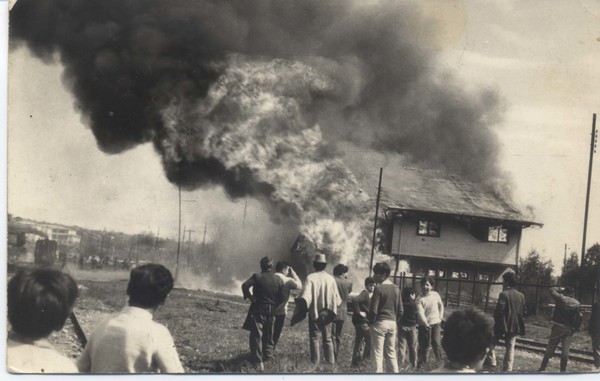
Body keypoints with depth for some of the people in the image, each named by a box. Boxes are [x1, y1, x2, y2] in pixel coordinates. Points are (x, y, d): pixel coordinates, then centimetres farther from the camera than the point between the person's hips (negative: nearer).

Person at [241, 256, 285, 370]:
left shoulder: (257, 276, -9)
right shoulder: (279, 279, 1)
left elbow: (245, 286, -21)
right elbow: (281, 298, 1)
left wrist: (249, 297, -7)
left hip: (258, 310, -4)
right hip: (271, 311, 4)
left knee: (256, 336, -1)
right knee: (268, 335, 22)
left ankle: (258, 362, -5)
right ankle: (268, 354, 33)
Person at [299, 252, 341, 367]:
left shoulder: (310, 278, -12)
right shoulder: (331, 279, -2)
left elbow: (305, 297, -20)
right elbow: (337, 298, 0)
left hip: (314, 312, -3)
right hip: (327, 314, 3)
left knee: (314, 338, 6)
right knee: (328, 338, 14)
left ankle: (315, 362, 4)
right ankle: (331, 362, 14)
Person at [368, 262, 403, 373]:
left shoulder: (379, 288, -12)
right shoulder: (396, 289, 7)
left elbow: (373, 310, -14)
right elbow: (400, 310, 8)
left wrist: (371, 322, 0)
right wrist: (395, 321, 17)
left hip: (380, 323, -6)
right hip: (392, 323, 6)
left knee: (378, 353, -1)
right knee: (391, 353, 14)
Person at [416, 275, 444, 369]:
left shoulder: (435, 295, 1)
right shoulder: (419, 299, -9)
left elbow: (441, 305, 20)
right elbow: (420, 313, -21)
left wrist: (441, 316, 9)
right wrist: (426, 323, -33)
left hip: (436, 323, 2)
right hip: (424, 325, -1)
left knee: (436, 344, -9)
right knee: (424, 346, 5)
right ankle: (421, 363, 19)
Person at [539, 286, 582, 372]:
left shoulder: (561, 298, -8)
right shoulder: (577, 304, 0)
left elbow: (552, 290, 4)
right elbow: (579, 317, -1)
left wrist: (561, 289, 15)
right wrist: (575, 328, 6)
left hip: (558, 326, -2)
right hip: (569, 329, 2)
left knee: (550, 348, 3)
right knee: (566, 350, 5)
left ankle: (542, 368, 5)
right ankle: (563, 370, 7)